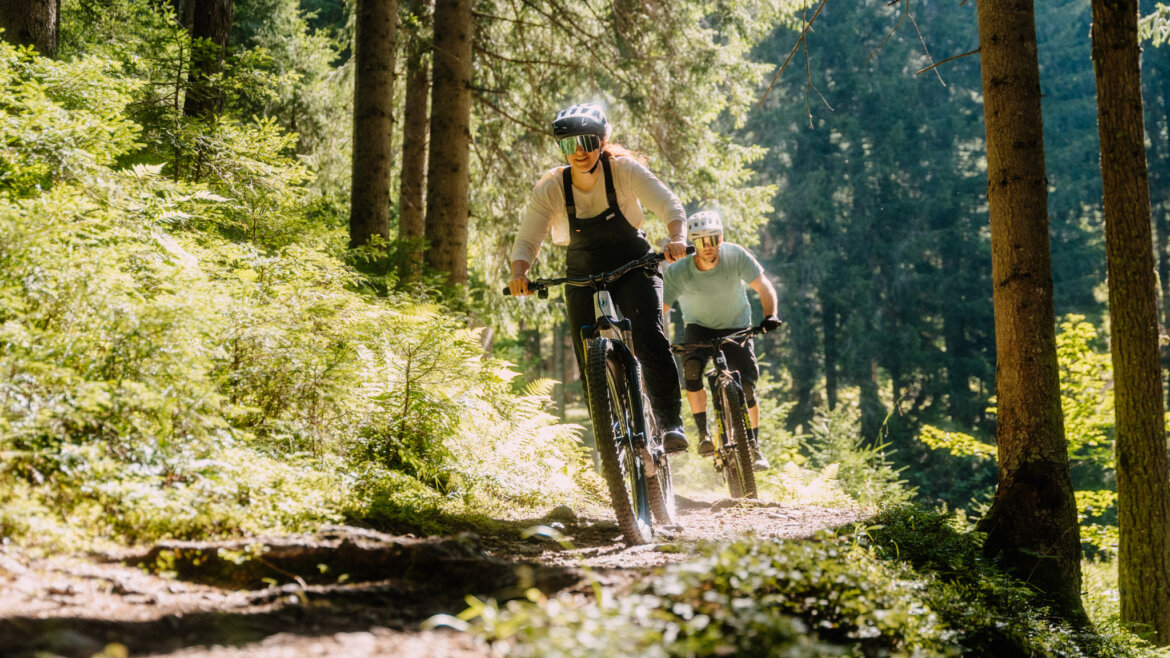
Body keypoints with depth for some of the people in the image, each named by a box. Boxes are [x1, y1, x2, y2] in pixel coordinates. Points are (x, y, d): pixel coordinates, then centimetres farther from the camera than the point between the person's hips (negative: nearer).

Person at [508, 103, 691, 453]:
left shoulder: (624, 170, -16)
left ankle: (671, 422, -11)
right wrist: (519, 274, -34)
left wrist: (677, 239, -44)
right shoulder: (550, 188, -12)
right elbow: (526, 241, -13)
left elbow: (670, 205, -23)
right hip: (584, 278, 2)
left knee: (651, 340, -23)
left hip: (634, 269, -2)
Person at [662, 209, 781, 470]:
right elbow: (660, 309, -23)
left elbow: (763, 286, -23)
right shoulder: (678, 271, -22)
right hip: (699, 327, 0)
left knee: (747, 386, -13)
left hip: (736, 328, 0)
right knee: (692, 367, -31)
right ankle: (703, 434, -20)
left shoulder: (735, 255, -21)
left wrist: (770, 316, -41)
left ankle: (754, 447, 6)